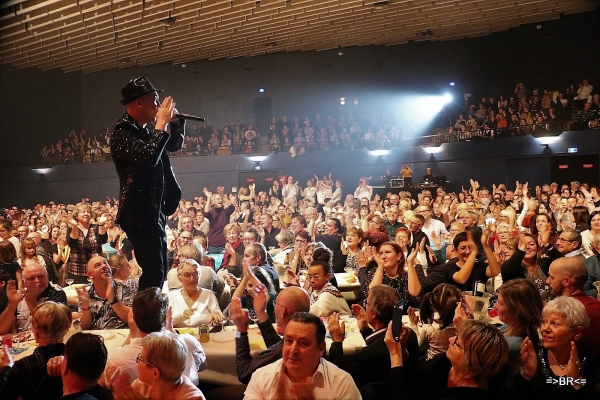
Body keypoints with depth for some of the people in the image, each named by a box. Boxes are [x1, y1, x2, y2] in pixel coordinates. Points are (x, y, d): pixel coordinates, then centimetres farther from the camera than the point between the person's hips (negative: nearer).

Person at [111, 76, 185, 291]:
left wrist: (176, 121, 8)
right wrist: (162, 124, -21)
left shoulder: (146, 130, 11)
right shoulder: (122, 132, -14)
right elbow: (148, 158, -31)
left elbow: (175, 145, 26)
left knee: (159, 269, 15)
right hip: (139, 213, -10)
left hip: (153, 210, 10)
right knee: (154, 271, -12)